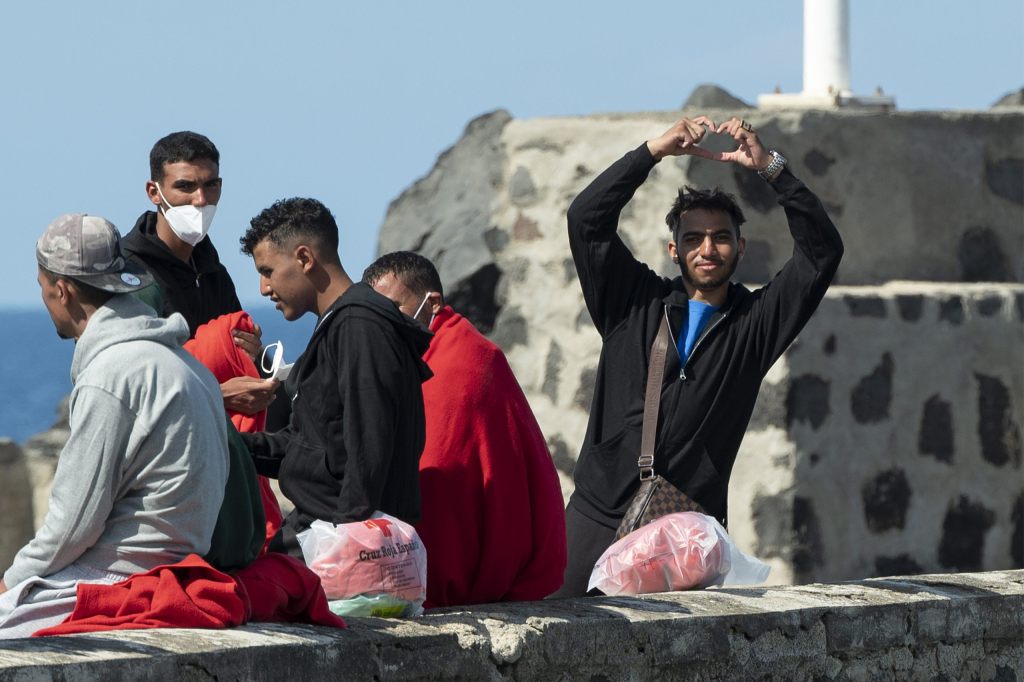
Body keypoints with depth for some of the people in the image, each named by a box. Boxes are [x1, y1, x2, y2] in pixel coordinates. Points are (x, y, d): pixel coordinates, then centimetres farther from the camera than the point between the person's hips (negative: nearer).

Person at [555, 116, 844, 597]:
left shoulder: (755, 322, 9)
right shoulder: (635, 303, 10)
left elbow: (822, 251, -1)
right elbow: (586, 219, 1)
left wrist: (770, 167, -10)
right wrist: (654, 151, -7)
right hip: (598, 517, 1)